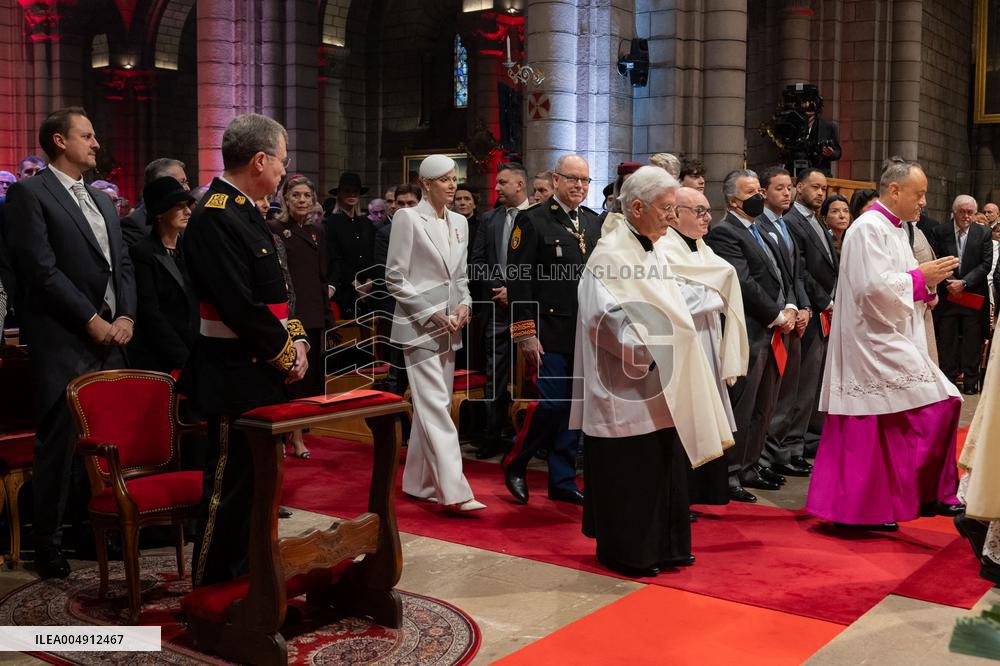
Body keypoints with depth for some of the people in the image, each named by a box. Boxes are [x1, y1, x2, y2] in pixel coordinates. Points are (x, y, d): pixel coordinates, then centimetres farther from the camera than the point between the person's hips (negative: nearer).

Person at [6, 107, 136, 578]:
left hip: (110, 342, 6)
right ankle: (48, 546, 9)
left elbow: (123, 264, 16)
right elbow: (41, 268, -12)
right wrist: (91, 320, -13)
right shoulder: (29, 194, -4)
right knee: (60, 445, -2)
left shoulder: (103, 201, 19)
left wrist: (126, 316, 0)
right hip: (63, 344, -6)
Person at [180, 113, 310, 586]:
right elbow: (241, 308, -24)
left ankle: (242, 577, 34)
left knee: (255, 481, 19)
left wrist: (298, 340, 3)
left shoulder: (244, 211, 12)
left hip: (262, 374, 10)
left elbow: (274, 291, 16)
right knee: (229, 487, 0)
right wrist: (286, 355, -12)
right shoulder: (215, 218, -19)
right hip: (237, 375, -10)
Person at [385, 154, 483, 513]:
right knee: (435, 405, -12)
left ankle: (421, 482, 19)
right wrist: (432, 313, -13)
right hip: (419, 324, -7)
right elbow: (395, 277, -8)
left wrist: (464, 303, 0)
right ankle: (454, 490, -15)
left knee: (432, 405, 10)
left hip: (450, 325, 7)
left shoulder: (459, 222, 13)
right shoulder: (408, 218, -6)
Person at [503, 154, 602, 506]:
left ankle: (563, 480, 19)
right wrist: (526, 333, -13)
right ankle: (514, 464, 14)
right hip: (550, 333, -6)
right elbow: (519, 281, -8)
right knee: (552, 404, -9)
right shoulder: (532, 220, -4)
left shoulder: (595, 222, 13)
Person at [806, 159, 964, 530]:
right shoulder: (869, 228, -13)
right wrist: (921, 277, -13)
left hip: (892, 343, 10)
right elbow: (874, 286, -22)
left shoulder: (893, 229, 18)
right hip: (877, 343, -10)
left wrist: (925, 283, 6)